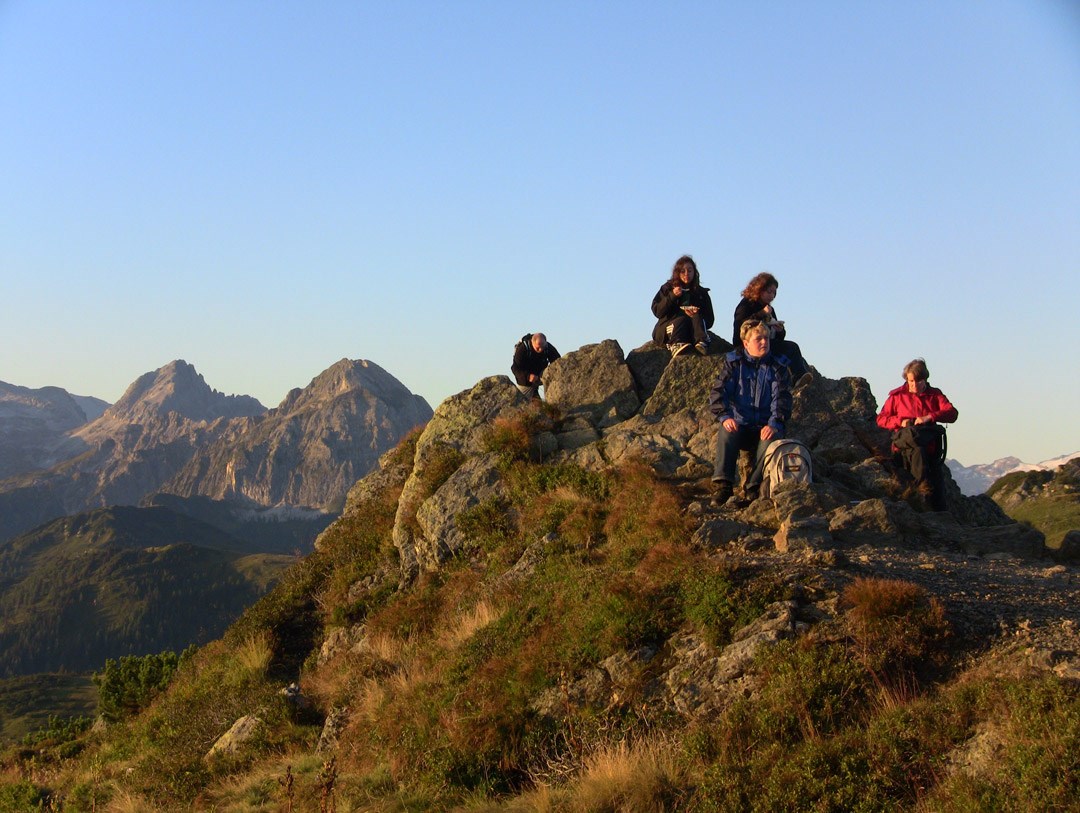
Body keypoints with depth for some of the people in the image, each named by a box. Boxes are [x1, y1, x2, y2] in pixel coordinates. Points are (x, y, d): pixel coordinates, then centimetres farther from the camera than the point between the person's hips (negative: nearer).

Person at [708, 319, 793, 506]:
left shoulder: (777, 367, 4)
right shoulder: (733, 363, 4)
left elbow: (782, 398, -6)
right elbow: (718, 391, -6)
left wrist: (774, 424, -24)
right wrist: (724, 416, -25)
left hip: (765, 427, 0)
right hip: (739, 424, 0)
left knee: (770, 440, -34)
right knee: (726, 432, -34)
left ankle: (753, 488, -26)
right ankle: (723, 485, -32)